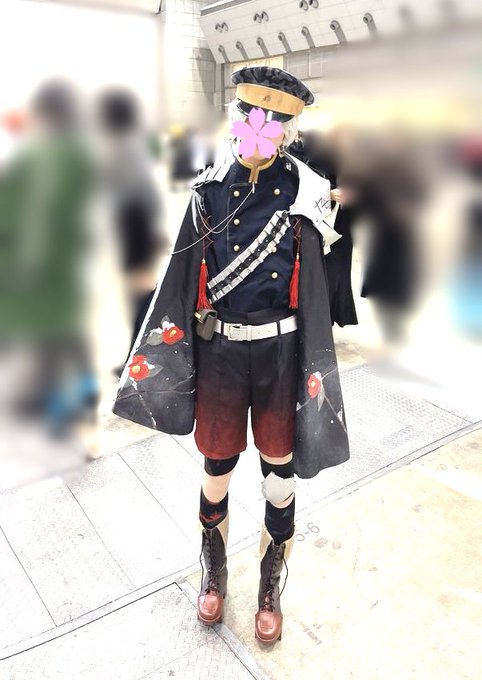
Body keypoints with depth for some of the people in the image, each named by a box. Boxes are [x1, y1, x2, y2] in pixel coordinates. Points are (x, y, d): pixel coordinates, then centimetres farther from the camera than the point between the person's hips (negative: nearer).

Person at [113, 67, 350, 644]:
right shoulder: (210, 188, 1)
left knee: (280, 472, 10)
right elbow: (182, 274, 2)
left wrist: (316, 368, -4)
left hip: (279, 351, -1)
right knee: (217, 468, 13)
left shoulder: (302, 193, -3)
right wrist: (161, 348, 1)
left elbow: (313, 287, -2)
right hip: (219, 349, 1)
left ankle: (270, 586, 36)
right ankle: (214, 571, 42)